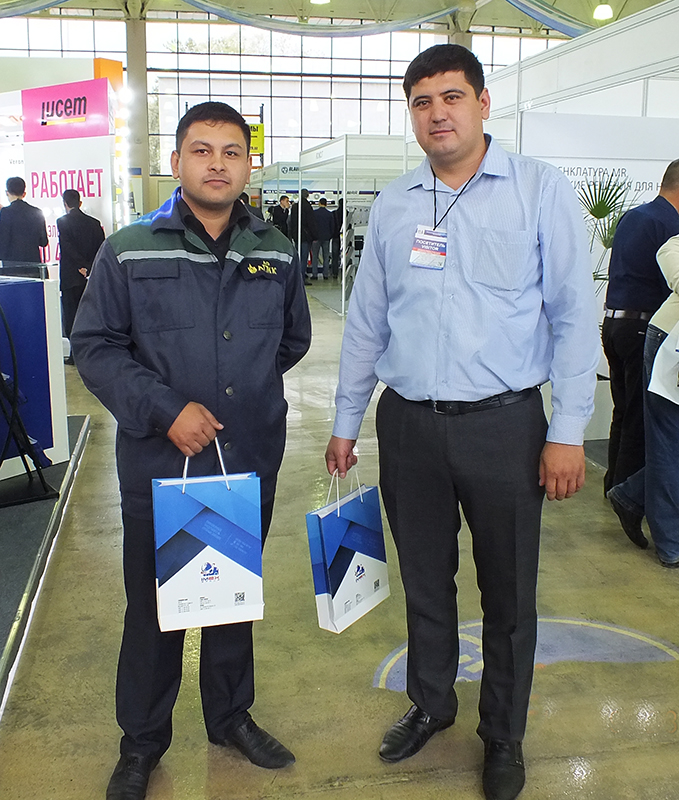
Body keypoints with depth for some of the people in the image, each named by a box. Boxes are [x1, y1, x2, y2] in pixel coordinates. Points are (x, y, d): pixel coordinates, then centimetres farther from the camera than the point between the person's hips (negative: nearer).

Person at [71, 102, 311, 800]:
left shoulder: (275, 253, 4)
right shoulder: (128, 250, -5)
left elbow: (294, 338, 17)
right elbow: (94, 346, -6)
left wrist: (243, 381, 10)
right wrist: (163, 406, -17)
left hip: (251, 461, 3)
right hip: (159, 463, -2)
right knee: (153, 605, 11)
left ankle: (231, 716, 42)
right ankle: (142, 741, 34)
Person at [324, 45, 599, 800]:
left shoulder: (541, 189, -3)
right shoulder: (392, 204, 8)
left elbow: (574, 316, -5)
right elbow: (365, 320, 12)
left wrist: (568, 431, -9)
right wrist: (345, 421, 12)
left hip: (503, 424, -3)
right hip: (409, 424, 3)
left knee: (508, 594, 11)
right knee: (424, 581, 18)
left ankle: (503, 736, 34)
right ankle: (430, 702, 42)